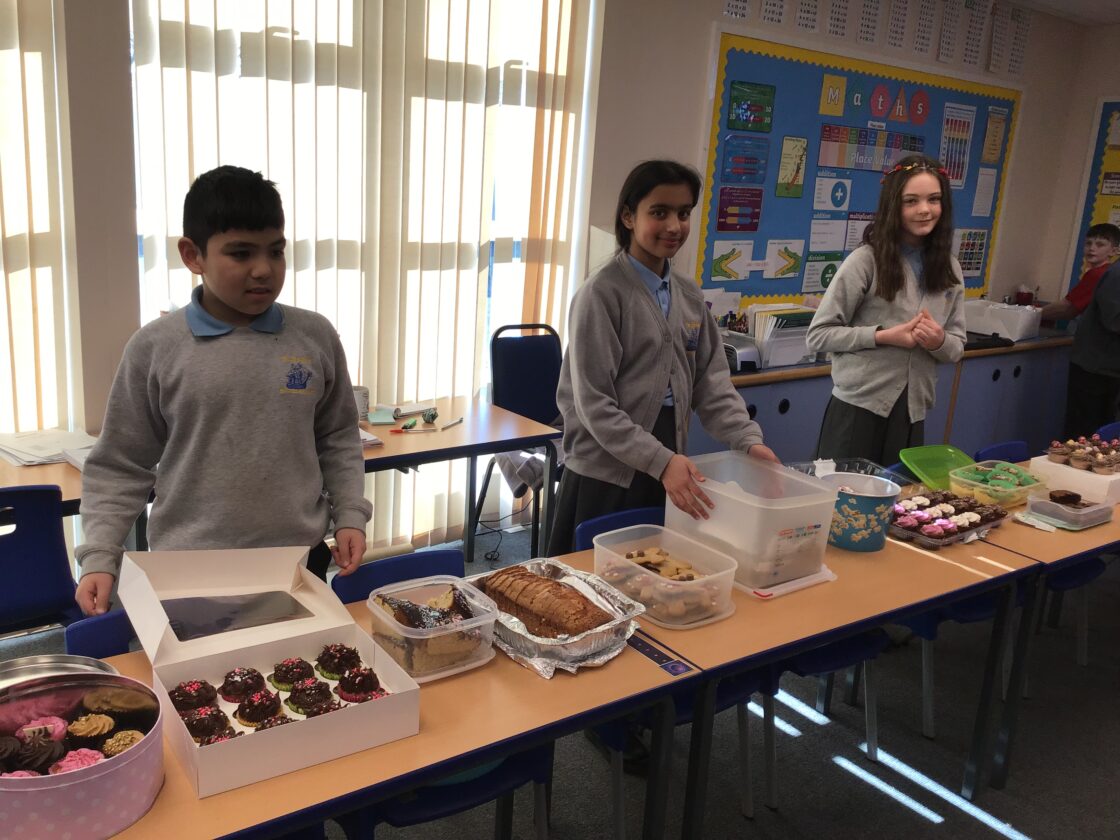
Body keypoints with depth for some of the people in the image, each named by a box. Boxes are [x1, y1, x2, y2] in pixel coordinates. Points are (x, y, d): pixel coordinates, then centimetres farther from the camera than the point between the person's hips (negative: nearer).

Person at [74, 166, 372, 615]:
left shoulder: (316, 336, 0)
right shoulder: (154, 348, -4)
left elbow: (337, 439, 10)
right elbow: (119, 468, 2)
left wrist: (350, 515, 0)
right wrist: (100, 558, -6)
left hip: (299, 562, 2)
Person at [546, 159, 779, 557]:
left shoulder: (690, 296, 8)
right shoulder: (602, 294, -12)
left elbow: (712, 382, 8)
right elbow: (594, 404, -17)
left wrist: (748, 439, -7)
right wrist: (661, 461, -23)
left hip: (666, 471, 6)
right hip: (605, 473, -6)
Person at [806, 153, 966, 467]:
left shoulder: (949, 267, 7)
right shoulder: (866, 260, -9)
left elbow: (956, 348, 11)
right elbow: (818, 335, -10)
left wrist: (940, 341, -12)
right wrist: (885, 335, -18)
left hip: (912, 411, 5)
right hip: (859, 406, -4)